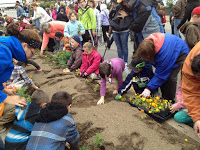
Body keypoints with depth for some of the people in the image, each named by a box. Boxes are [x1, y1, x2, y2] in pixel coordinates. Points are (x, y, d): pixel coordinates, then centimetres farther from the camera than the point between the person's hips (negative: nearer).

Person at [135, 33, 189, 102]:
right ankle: (164, 98, 14)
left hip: (181, 52, -7)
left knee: (171, 77, -17)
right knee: (164, 76, -1)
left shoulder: (164, 53, -43)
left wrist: (149, 88, -28)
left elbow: (160, 75, -32)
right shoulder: (148, 43, -24)